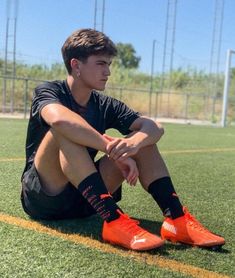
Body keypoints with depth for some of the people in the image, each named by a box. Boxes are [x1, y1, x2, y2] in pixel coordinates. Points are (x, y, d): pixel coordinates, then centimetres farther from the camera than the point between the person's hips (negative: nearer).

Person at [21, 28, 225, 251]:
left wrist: (135, 142, -30)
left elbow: (155, 127, -8)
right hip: (42, 198, -4)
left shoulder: (105, 105, 4)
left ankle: (176, 219, -19)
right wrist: (114, 150, -35)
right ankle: (113, 220, -38)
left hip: (84, 200, 5)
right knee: (65, 131, -31)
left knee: (142, 139, -7)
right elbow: (59, 119, -35)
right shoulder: (48, 91, -9)